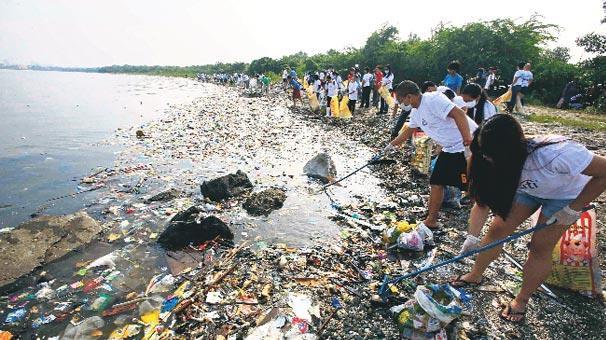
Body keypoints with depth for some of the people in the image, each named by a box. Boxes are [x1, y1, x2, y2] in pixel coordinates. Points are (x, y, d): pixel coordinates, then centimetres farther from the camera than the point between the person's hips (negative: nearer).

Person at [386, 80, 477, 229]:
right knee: (436, 183, 9)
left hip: (469, 145, -9)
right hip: (450, 149, 9)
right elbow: (408, 131, 27)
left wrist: (468, 140, -36)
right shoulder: (415, 112, 11)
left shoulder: (433, 99, -19)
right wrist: (391, 144, 35)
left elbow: (458, 114, -28)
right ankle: (431, 221, 20)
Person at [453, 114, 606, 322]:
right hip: (527, 188, 4)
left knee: (540, 247, -3)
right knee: (497, 230, 0)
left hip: (566, 194, -4)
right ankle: (475, 276, 21)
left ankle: (522, 300, 18)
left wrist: (574, 209, -23)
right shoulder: (501, 163, -25)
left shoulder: (555, 154, -42)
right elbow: (482, 202, -19)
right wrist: (472, 238, -27)